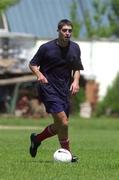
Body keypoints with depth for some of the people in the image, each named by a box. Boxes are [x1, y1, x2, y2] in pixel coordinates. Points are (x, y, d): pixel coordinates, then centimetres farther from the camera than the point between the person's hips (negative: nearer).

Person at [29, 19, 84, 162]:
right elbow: (32, 64, 2)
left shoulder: (75, 48, 7)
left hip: (64, 90, 6)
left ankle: (37, 139, 35)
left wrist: (75, 81, -2)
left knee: (60, 126, 10)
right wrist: (39, 74, -18)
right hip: (48, 89, -6)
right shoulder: (46, 47, -7)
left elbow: (76, 69, 17)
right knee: (63, 122, -17)